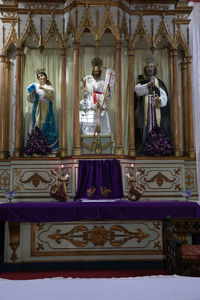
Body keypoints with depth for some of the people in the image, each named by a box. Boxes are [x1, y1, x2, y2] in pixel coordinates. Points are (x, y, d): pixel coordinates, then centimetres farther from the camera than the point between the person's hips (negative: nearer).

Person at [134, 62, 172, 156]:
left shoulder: (159, 82, 16)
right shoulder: (141, 82, 18)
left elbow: (164, 96, 2)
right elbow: (137, 90, -5)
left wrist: (159, 100, -21)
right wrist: (148, 85, -21)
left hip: (157, 110, 0)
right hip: (144, 111, 0)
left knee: (157, 129, -10)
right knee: (145, 127, -10)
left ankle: (158, 150, -9)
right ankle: (143, 150, -11)